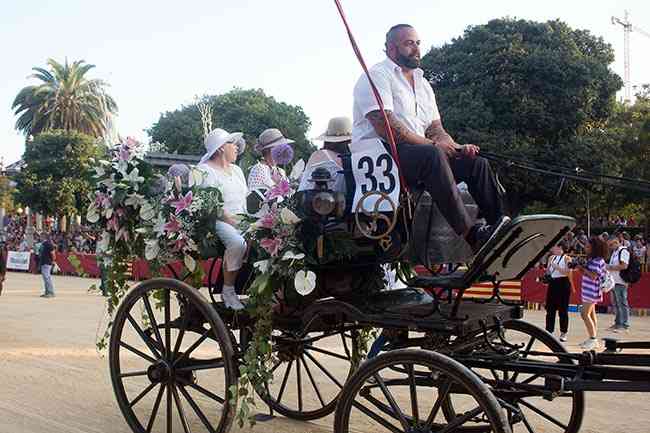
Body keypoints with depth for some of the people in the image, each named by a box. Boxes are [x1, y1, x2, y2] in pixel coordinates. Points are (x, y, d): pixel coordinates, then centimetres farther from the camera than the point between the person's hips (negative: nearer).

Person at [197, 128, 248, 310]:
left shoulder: (236, 170, 24)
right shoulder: (205, 170, -2)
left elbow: (247, 197, 20)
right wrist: (231, 220, -21)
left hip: (241, 219, 7)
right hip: (217, 220, -7)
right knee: (238, 243, -35)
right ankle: (228, 292, -21)